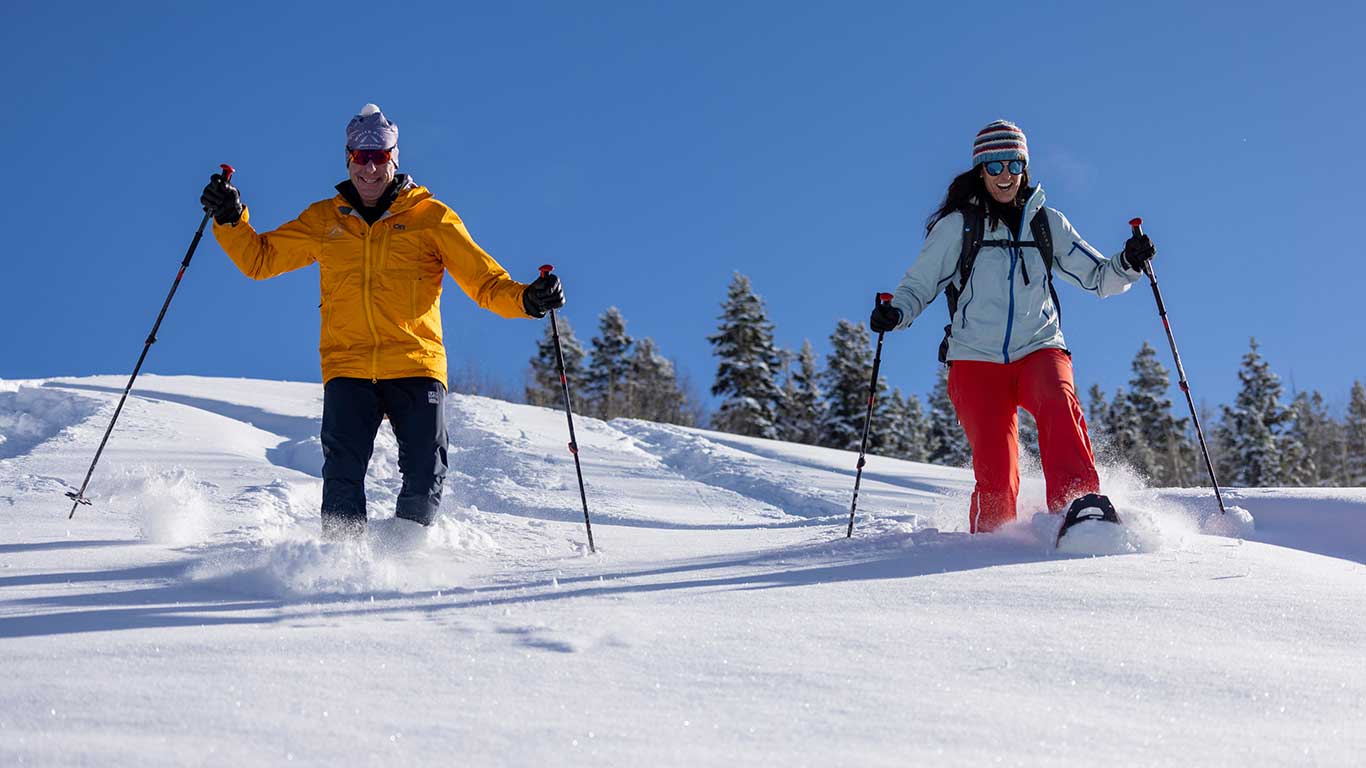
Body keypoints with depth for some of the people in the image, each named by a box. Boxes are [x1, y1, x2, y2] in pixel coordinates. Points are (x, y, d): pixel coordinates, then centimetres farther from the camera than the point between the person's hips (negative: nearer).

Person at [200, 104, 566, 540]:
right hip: (347, 368, 1)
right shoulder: (324, 221, 15)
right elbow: (259, 259, 21)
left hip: (415, 366, -1)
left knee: (425, 474, -10)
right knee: (343, 471, -14)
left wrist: (526, 299, -14)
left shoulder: (430, 217, 8)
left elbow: (484, 280, 5)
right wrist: (230, 218, 4)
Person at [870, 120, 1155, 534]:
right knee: (996, 468, -15)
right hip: (976, 359, -1)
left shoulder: (1047, 224, 14)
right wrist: (895, 313, -13)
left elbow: (1098, 277, 15)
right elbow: (918, 285, 8)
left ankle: (1080, 502, -39)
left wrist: (1127, 263, -6)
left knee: (1058, 403, -33)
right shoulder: (957, 226, 7)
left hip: (1039, 349, 1)